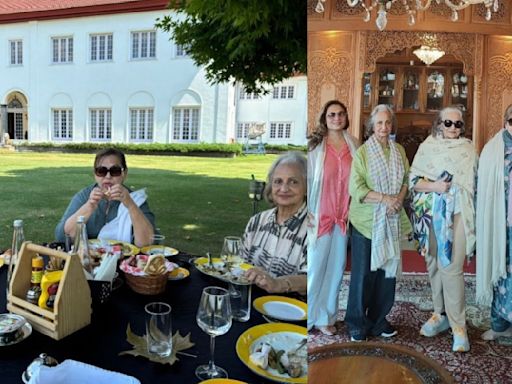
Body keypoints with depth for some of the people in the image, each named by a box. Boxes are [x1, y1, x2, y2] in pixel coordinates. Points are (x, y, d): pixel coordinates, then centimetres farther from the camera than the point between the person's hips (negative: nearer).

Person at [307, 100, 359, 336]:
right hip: (320, 216, -3)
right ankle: (307, 316, 19)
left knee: (336, 267, 10)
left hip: (344, 217, 4)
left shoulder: (353, 145, 6)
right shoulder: (316, 146, -2)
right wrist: (306, 213, -9)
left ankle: (325, 317, 24)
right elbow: (306, 178, -3)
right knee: (315, 266, 2)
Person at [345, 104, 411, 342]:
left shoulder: (399, 151, 10)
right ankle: (357, 324, 17)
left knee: (387, 270, 9)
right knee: (363, 273, 2)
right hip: (366, 221, -4)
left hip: (391, 221, 5)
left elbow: (406, 180, 11)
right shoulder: (362, 152, -5)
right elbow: (356, 189, -12)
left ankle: (378, 320, 26)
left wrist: (398, 199, -8)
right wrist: (385, 199, -18)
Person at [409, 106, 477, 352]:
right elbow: (413, 180, 1)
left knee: (451, 268, -10)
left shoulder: (468, 150, 6)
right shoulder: (426, 147, 7)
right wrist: (434, 186, -16)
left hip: (455, 214, -2)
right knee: (433, 265, 10)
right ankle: (441, 315, 26)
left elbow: (474, 184, 7)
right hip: (430, 214, 2)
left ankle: (458, 326, 1)